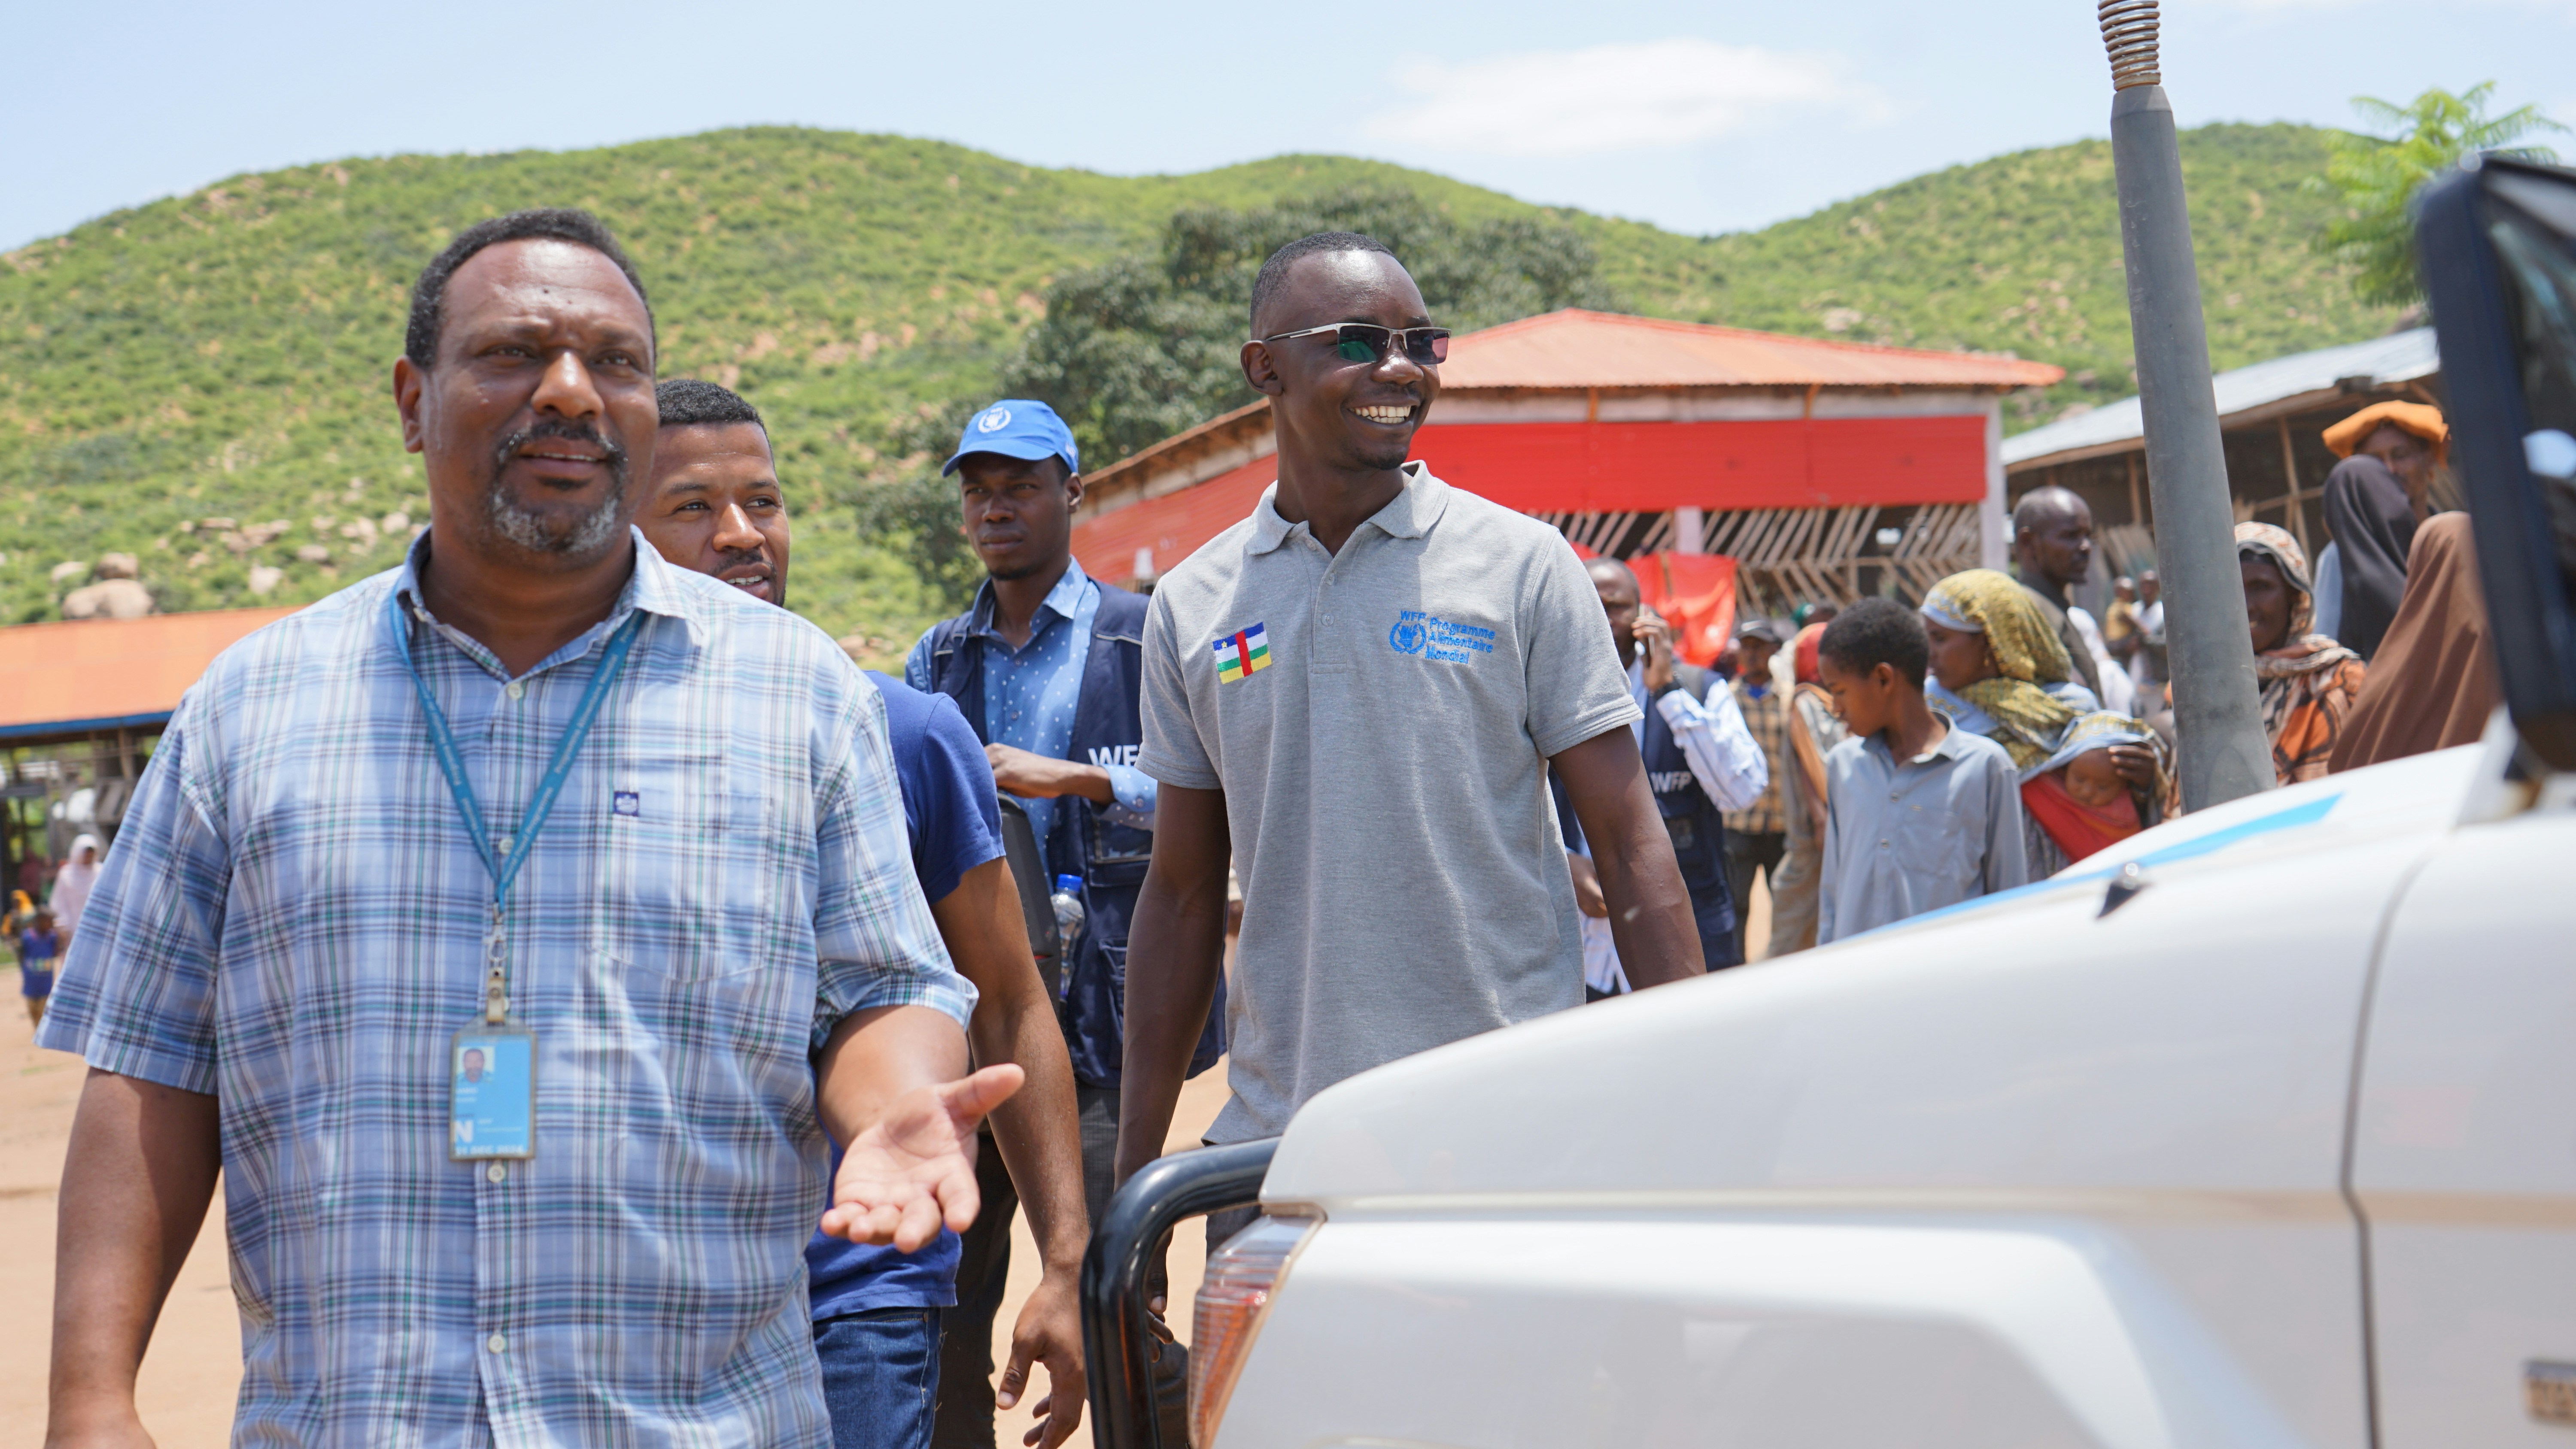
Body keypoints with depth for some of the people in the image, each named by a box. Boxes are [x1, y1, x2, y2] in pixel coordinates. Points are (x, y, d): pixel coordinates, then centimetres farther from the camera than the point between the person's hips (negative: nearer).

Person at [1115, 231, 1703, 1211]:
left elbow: (1628, 842, -2)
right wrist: (1134, 1168, 10)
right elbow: (1183, 893, 12)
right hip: (1272, 1142, 3)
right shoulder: (1192, 606, 7)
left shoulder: (1523, 566, -1)